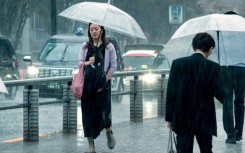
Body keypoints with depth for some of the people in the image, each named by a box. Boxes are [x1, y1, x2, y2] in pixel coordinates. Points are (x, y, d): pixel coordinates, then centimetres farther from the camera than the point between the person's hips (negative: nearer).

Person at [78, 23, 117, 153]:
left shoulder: (109, 47, 3)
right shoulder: (85, 47, 10)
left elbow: (113, 66, 0)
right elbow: (80, 63, 5)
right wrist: (87, 63, -19)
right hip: (87, 84, 2)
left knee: (103, 112, -7)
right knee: (88, 112, -2)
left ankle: (109, 132, 26)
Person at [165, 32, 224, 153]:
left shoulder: (177, 64, -3)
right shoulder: (213, 67, -7)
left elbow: (171, 93, -4)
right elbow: (218, 93, -9)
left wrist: (169, 118, 1)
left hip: (183, 120, 0)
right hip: (204, 120, 0)